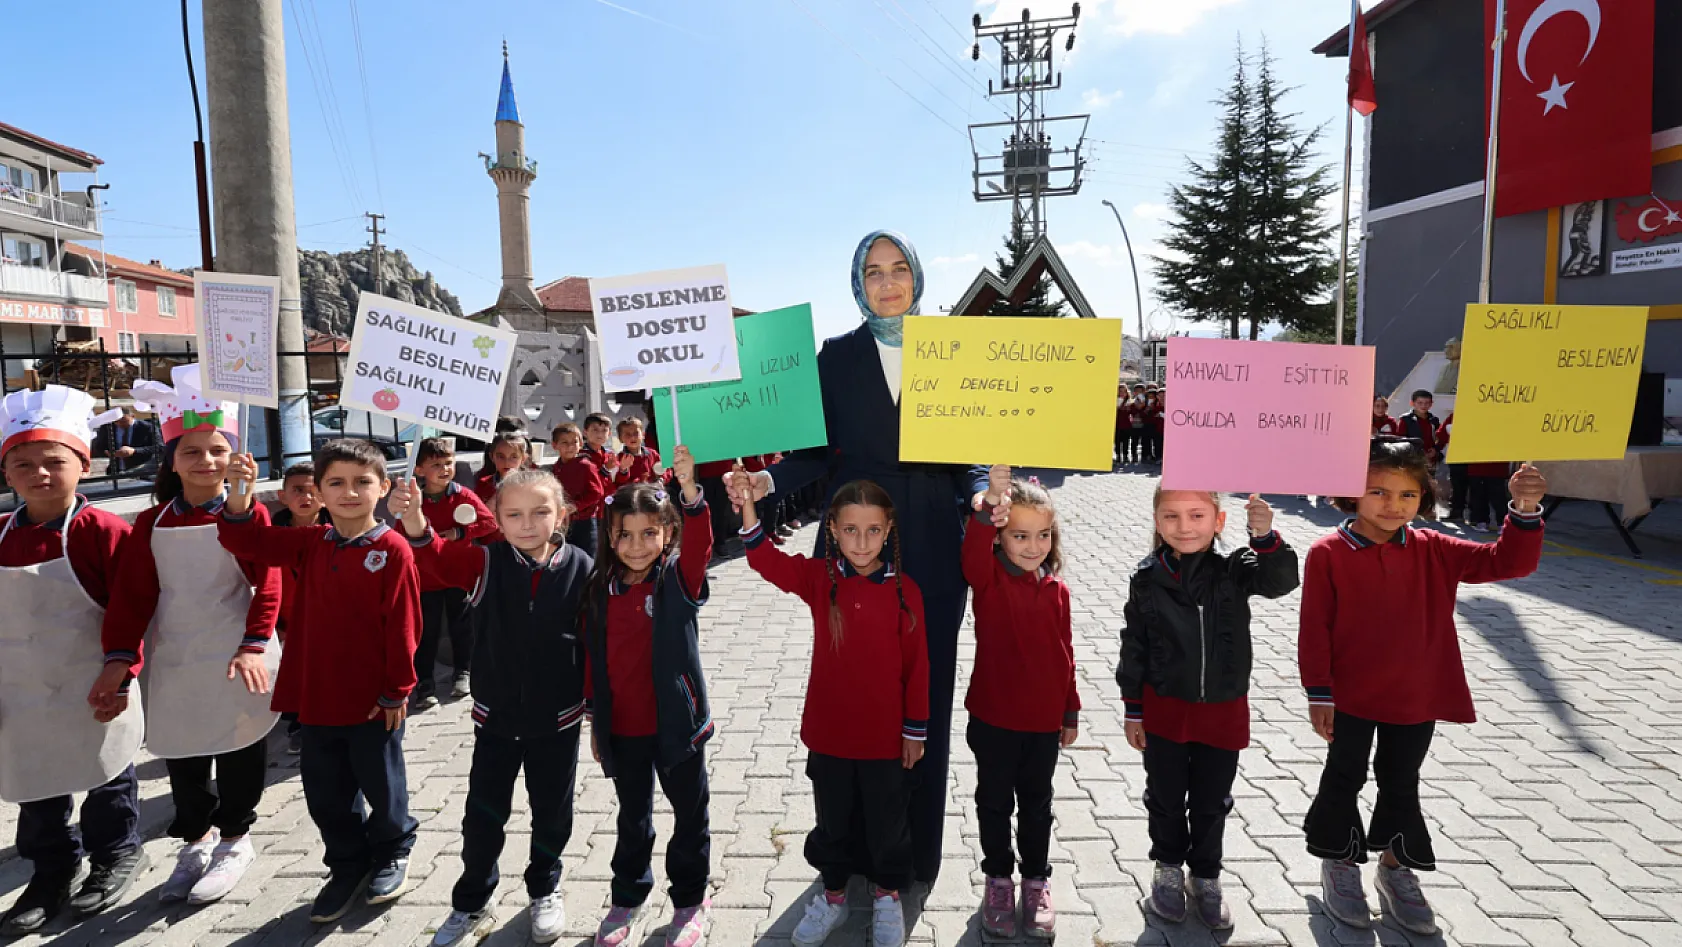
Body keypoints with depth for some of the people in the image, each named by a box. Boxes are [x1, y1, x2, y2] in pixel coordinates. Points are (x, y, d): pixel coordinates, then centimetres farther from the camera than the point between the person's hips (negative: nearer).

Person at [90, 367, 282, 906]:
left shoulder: (249, 515, -6)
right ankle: (197, 838, 35)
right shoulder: (152, 523, 3)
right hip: (174, 662, 3)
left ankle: (234, 840, 28)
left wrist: (255, 645, -21)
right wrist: (120, 658, -9)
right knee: (180, 754, 14)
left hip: (236, 661, -3)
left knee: (239, 749, 8)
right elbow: (134, 594, 0)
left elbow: (267, 585, -11)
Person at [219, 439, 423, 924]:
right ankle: (348, 865, 37)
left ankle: (391, 852, 40)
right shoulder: (311, 544, 3)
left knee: (381, 783, 14)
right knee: (324, 788, 16)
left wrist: (397, 690, -11)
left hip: (374, 700, -5)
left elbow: (402, 626, -13)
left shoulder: (392, 550, -14)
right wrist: (238, 498, -20)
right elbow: (247, 542, -1)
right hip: (317, 696, 5)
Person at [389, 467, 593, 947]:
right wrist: (415, 524, -49)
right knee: (483, 816, 11)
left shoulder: (581, 569, -12)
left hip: (558, 718, 0)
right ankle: (471, 906, 33)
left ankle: (545, 890, 41)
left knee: (552, 813, 16)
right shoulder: (485, 562, -9)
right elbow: (437, 563, -28)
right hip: (495, 715, 1)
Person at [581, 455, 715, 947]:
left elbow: (700, 545, -32)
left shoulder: (679, 579, -11)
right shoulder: (602, 589, -1)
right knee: (632, 817, 21)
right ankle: (628, 898, 40)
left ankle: (690, 899, 33)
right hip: (621, 727, 3)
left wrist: (690, 491, -48)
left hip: (676, 722, -3)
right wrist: (595, 720, 9)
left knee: (690, 814, 14)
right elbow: (593, 657, 5)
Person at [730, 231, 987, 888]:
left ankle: (917, 850, 22)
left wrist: (981, 494, -14)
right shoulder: (838, 356, 7)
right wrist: (768, 481, -14)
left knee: (925, 694, 6)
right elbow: (821, 450, 2)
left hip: (931, 548, 0)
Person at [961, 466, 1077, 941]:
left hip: (1044, 719, 3)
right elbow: (973, 550, -37)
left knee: (1036, 803, 18)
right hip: (993, 717, -2)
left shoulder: (1057, 590, -2)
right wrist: (990, 504, -55)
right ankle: (998, 879, 33)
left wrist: (1071, 711, 10)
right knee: (994, 801, 14)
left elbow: (1064, 653, 6)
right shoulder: (988, 579, -13)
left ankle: (1036, 881, 36)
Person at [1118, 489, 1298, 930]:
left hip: (1223, 709, 0)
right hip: (1164, 707, 0)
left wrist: (1265, 538, -45)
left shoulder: (1233, 568, -10)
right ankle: (1168, 867, 38)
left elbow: (1281, 580, -27)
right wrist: (1132, 711, -1)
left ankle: (1206, 876, 38)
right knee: (1166, 797, 14)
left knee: (1211, 802, 15)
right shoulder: (1147, 578, -10)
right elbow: (1134, 648, -4)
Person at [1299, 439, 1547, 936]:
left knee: (1401, 783, 19)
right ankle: (1339, 863, 33)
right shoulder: (1328, 554, -15)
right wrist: (1318, 693, -12)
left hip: (1417, 697, 4)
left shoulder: (1433, 551, -3)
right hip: (1351, 696, -3)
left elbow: (1508, 562, -6)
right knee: (1345, 779, 12)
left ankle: (1396, 867, 38)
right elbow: (1314, 629, -13)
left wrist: (1525, 510, -23)